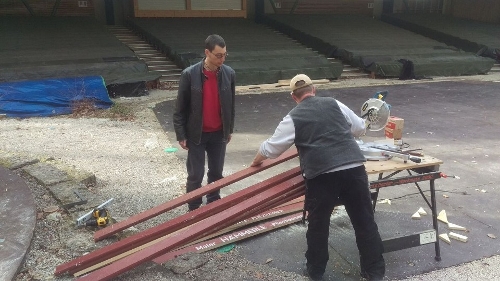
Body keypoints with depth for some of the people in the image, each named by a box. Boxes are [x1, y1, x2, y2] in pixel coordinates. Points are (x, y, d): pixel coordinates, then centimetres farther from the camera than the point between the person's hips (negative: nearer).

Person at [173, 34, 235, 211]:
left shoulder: (229, 73, -4)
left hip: (219, 133, 3)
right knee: (196, 175, 4)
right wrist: (181, 135, -8)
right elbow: (180, 108, -9)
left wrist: (230, 129, 12)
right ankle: (194, 209, 23)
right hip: (197, 134, -3)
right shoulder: (189, 74, -15)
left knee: (216, 172, 15)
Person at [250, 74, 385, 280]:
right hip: (354, 168, 3)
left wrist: (256, 161, 36)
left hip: (321, 175, -3)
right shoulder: (334, 104, 16)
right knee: (364, 221, 13)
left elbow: (271, 148, 16)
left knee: (318, 224, 14)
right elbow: (360, 128, 27)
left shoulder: (294, 118, 9)